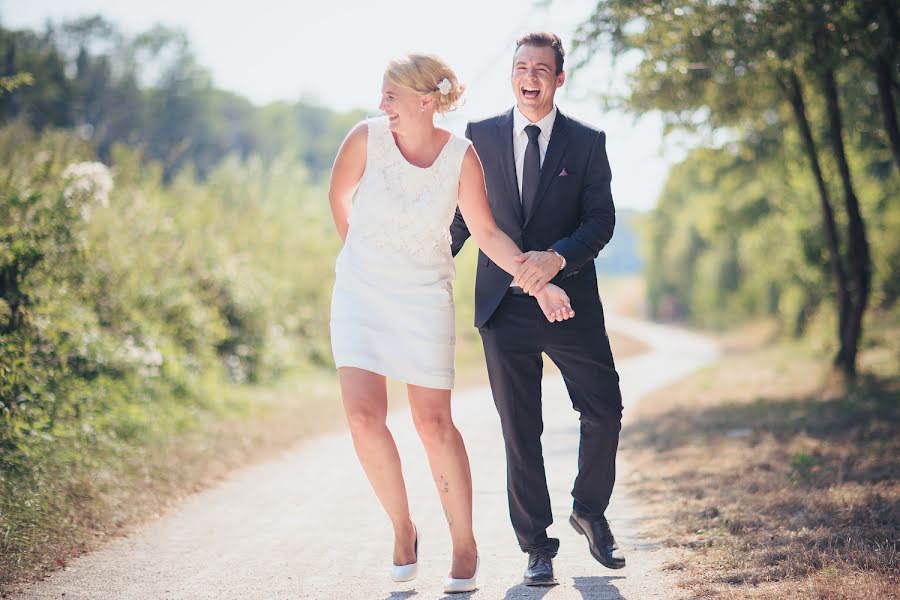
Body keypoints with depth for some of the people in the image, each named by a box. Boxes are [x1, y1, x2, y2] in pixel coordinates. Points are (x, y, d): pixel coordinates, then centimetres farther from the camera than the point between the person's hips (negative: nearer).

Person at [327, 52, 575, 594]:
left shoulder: (461, 156, -11)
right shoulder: (367, 137, -10)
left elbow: (487, 232, -3)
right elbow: (339, 197, 8)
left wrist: (537, 282, -12)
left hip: (425, 296, -1)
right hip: (361, 291, 1)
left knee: (433, 422, -4)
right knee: (364, 416, -11)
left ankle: (465, 544, 11)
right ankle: (402, 527, 10)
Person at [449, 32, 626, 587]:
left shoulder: (588, 143, 2)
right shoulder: (480, 136, 5)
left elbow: (602, 221, -7)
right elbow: (464, 214, 13)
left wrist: (558, 257, -24)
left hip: (571, 300, 0)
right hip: (504, 306, 0)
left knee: (605, 413, -1)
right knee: (520, 433, 4)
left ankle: (591, 511, 26)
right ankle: (537, 546, 16)